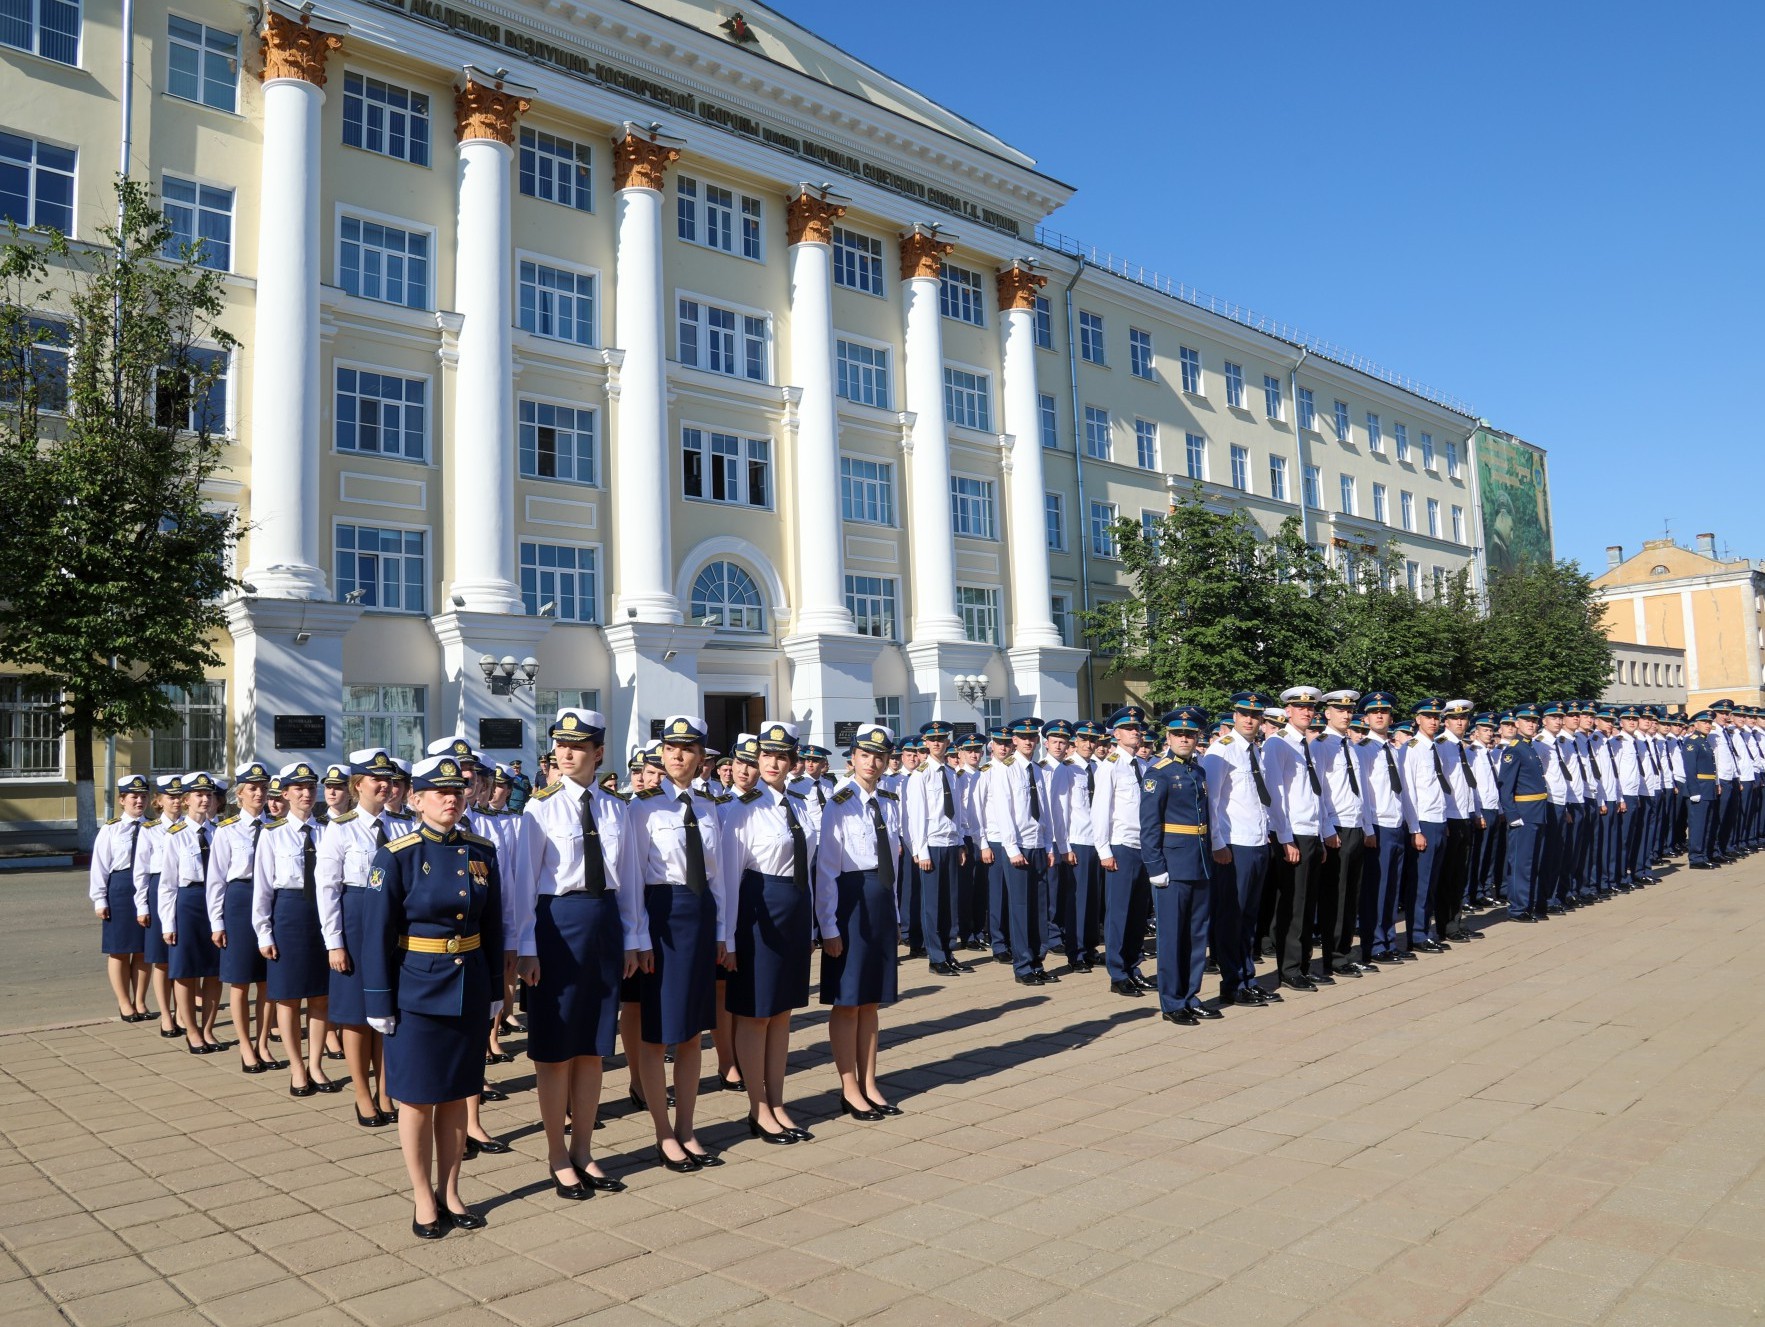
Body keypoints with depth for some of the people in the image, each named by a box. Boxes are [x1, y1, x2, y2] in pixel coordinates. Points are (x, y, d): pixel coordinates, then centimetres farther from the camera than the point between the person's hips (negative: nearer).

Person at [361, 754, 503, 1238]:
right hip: (417, 991, -4)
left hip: (470, 991, 4)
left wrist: (495, 991, 8)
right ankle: (423, 1201, 23)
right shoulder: (396, 856, -10)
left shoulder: (483, 851, 2)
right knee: (417, 1098, 7)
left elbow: (492, 925, 7)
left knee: (457, 1094, 13)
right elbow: (376, 934, -9)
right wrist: (380, 1005, -9)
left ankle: (450, 1193, 27)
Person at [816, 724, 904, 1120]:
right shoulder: (840, 804, -10)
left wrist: (895, 912, 15)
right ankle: (850, 1090, 14)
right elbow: (826, 869, -11)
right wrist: (829, 926, -13)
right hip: (851, 899, -6)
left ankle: (869, 1085, 24)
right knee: (847, 1001, 2)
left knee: (872, 999, 14)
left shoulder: (890, 803, 8)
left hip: (882, 899, 6)